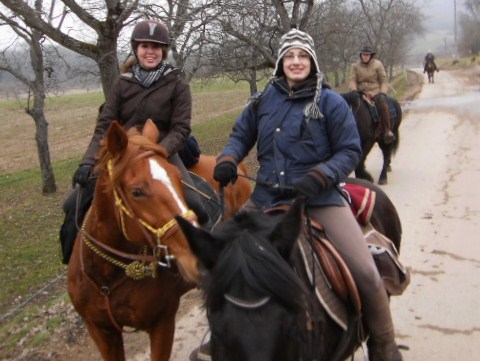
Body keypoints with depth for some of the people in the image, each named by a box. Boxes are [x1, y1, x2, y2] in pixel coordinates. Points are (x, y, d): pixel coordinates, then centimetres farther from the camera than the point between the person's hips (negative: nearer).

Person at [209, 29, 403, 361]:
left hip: (318, 197, -4)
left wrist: (319, 177, -21)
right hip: (266, 196, 4)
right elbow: (241, 135, 15)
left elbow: (350, 151, -5)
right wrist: (228, 160, -6)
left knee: (365, 271, -16)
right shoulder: (264, 100, 6)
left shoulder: (331, 102, -5)